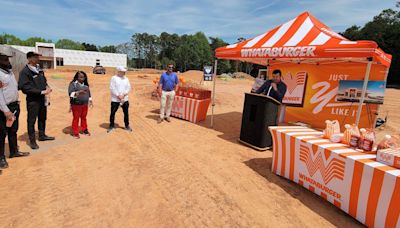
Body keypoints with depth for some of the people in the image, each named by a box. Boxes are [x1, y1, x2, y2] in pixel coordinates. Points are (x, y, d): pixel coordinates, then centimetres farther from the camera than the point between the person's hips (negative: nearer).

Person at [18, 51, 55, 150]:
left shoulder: (39, 70, 9)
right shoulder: (25, 71, -13)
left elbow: (44, 80, 20)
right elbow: (25, 87, -19)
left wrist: (47, 87, -2)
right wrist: (41, 92, -23)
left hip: (42, 98, 7)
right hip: (32, 100, -7)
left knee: (42, 118, 18)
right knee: (32, 120, 3)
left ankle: (42, 135, 34)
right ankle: (32, 140, 14)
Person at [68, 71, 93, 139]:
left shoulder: (85, 84, 11)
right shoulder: (73, 84, -8)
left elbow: (88, 92, 21)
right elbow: (71, 93, -18)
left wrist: (90, 100, 17)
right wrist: (78, 92, -35)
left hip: (85, 104, 5)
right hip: (76, 104, -5)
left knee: (84, 117, 14)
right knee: (76, 118, 2)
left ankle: (84, 130, 29)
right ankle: (75, 133, 13)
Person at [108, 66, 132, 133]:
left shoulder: (126, 78, 9)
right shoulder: (114, 78, -5)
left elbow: (128, 88, 4)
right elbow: (112, 88, -11)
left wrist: (123, 95, -9)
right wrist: (118, 96, -16)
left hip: (125, 99, 4)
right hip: (115, 99, -3)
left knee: (126, 112, 7)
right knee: (112, 112, 4)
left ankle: (127, 125, 21)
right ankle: (111, 126, 19)